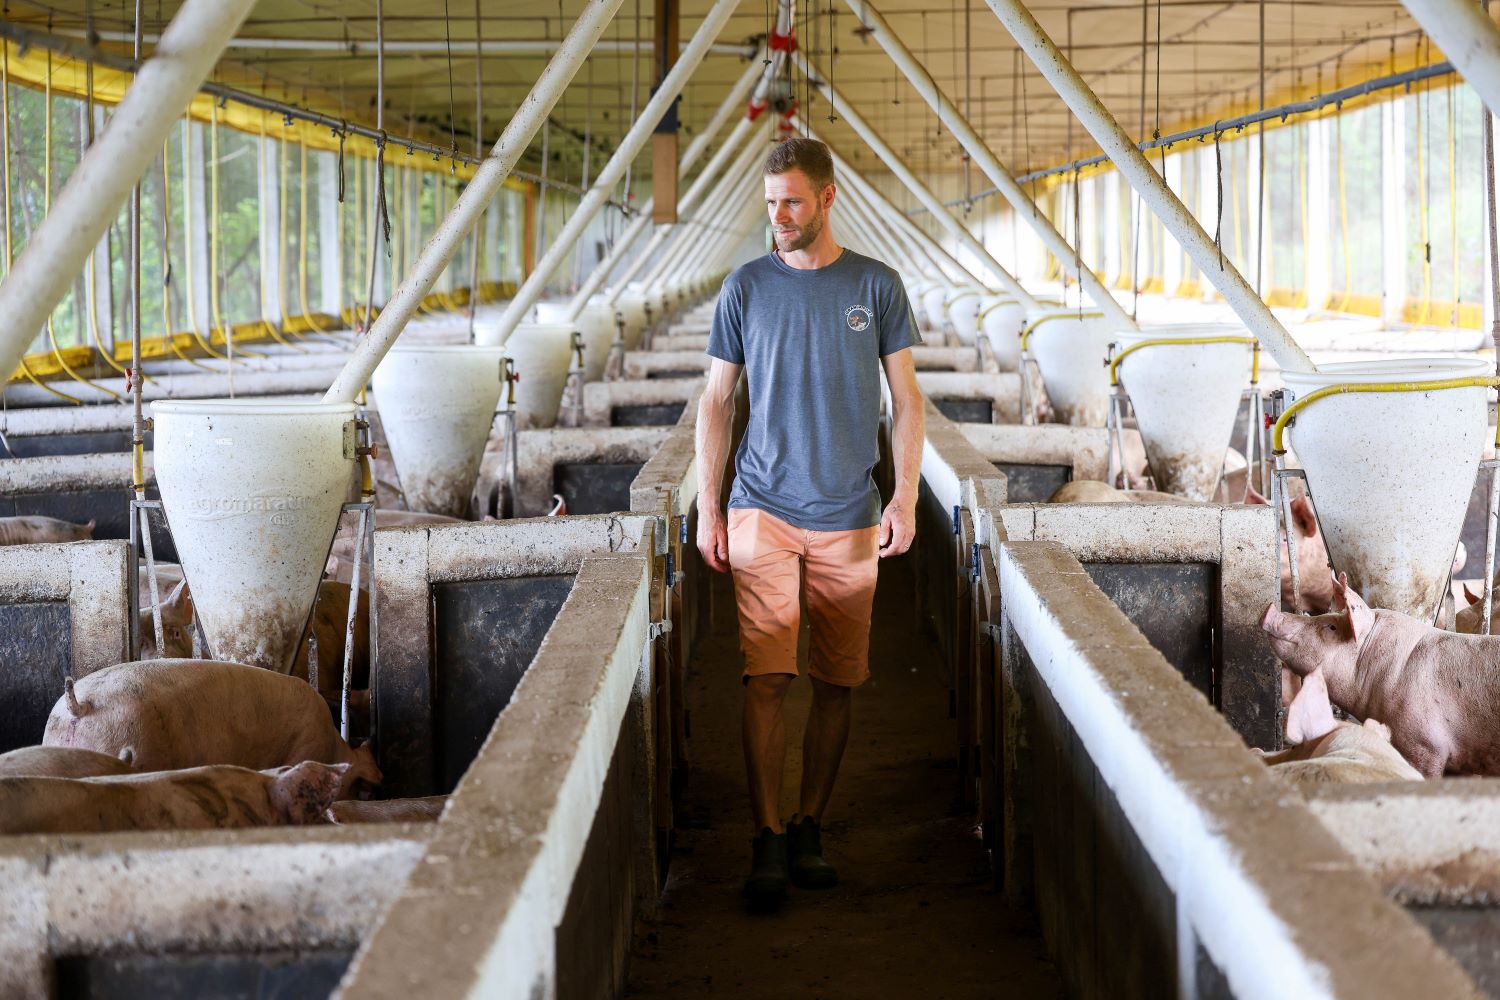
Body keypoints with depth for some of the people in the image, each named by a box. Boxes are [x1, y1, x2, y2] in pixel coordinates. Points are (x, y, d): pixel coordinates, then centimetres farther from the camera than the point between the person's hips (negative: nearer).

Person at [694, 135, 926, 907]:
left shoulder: (876, 286, 3)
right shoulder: (746, 287, 3)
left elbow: (907, 401, 7)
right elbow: (716, 402, 7)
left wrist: (905, 500, -3)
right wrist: (708, 510, 2)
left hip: (848, 519, 1)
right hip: (762, 511, -1)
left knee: (836, 683, 5)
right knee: (767, 677, -9)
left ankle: (810, 828, 16)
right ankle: (768, 842, -7)